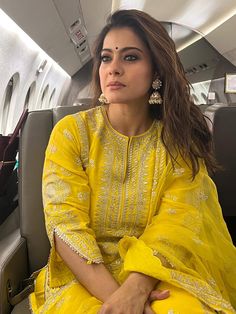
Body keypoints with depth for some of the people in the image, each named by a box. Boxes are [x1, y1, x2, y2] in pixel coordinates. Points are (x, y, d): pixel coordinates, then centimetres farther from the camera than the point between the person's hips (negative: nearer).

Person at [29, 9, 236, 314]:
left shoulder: (181, 141, -2)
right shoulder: (71, 132, -5)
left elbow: (176, 226, -11)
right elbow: (65, 223, -12)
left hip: (160, 272, 1)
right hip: (86, 275, 0)